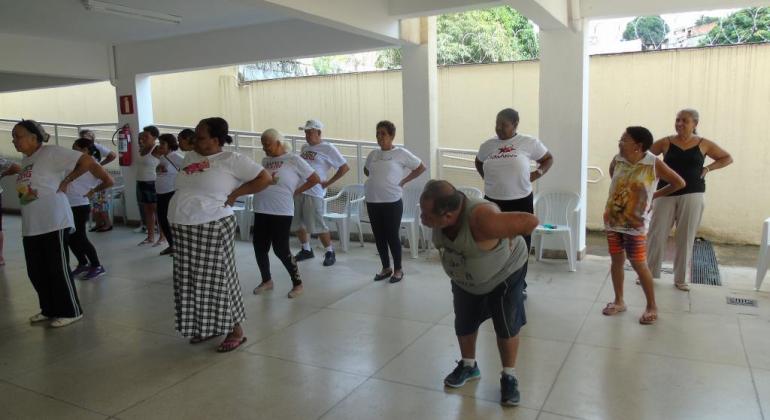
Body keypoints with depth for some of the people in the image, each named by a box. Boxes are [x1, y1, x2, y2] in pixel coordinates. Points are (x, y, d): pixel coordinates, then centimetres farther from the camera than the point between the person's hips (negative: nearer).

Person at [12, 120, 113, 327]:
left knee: (58, 269, 0)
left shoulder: (51, 153, -9)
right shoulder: (25, 160, 16)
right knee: (36, 271, 13)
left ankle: (71, 311, 13)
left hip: (54, 223, -8)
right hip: (30, 227, 8)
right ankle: (49, 309, 29)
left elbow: (86, 160, -15)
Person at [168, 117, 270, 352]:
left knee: (218, 278, -1)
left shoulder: (231, 159, -8)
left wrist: (235, 194, -9)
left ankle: (235, 331, 12)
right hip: (183, 229, 7)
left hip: (213, 227, -7)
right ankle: (205, 326, 29)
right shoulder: (191, 156, 13)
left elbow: (264, 179, -8)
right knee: (193, 280, 13)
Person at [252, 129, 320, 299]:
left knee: (281, 249, -4)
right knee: (259, 248, 9)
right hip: (261, 211, 6)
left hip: (281, 212, -6)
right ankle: (266, 280, 30)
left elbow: (315, 179, -3)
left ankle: (297, 283, 14)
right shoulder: (265, 161, 13)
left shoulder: (293, 159, -4)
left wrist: (296, 192, -2)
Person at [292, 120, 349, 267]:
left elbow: (345, 167, -7)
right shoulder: (305, 148, 16)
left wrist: (328, 183, -7)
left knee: (317, 225, -5)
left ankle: (329, 252, 12)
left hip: (313, 192, -7)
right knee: (297, 224, 13)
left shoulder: (328, 148, -4)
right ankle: (306, 250, 30)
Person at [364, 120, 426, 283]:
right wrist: (374, 180, 11)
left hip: (392, 201, -5)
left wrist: (404, 181, -4)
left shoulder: (401, 153, -4)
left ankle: (398, 269, 16)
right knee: (379, 236, 11)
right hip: (372, 202, 5)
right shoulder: (373, 154, 10)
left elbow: (421, 167, -1)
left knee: (392, 236, 1)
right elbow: (366, 170, 30)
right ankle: (386, 268, 25)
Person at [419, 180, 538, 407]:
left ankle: (509, 376, 28)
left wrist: (506, 239, -26)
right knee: (464, 325, 16)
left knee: (507, 327, 5)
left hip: (505, 274, -5)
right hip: (465, 281, 6)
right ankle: (468, 366, 42)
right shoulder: (436, 215, -25)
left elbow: (530, 221, -45)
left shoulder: (482, 218, -45)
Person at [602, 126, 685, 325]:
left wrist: (656, 194, 3)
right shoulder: (617, 160, -1)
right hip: (612, 220, 4)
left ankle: (652, 307, 16)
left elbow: (679, 183, 0)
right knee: (616, 261, 11)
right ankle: (618, 301, 25)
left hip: (635, 224, -4)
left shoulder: (654, 164, -12)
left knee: (639, 264, -1)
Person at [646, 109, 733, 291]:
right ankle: (649, 272, 13)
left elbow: (727, 158, 14)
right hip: (666, 193, 0)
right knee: (656, 233, 0)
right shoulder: (666, 142, 0)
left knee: (686, 237, 4)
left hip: (692, 194, 0)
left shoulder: (704, 144, 3)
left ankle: (681, 278, 14)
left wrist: (707, 168, 0)